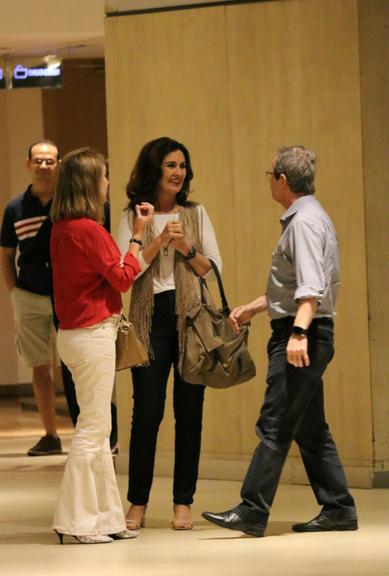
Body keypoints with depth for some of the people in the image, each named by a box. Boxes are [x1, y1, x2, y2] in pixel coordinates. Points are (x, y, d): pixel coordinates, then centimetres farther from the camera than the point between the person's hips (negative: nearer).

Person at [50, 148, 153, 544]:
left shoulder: (62, 228, 8)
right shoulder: (87, 229, -18)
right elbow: (123, 278, -12)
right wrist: (138, 236, -5)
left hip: (74, 331, 9)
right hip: (93, 334, -9)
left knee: (97, 429, 14)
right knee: (93, 429, -4)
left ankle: (105, 517, 20)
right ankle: (76, 521, 0)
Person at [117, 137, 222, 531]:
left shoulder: (196, 214, 9)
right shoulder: (133, 217, 4)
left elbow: (214, 269, 6)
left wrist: (186, 248, -10)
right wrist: (159, 240, -15)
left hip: (190, 318, 2)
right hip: (151, 319, -2)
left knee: (189, 411, 2)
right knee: (147, 412, -3)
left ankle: (183, 502, 9)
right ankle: (137, 502, 6)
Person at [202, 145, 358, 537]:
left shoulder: (305, 222, -14)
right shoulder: (303, 218, 19)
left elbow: (311, 287, -26)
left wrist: (299, 332, -35)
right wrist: (253, 307, 28)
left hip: (303, 336, -11)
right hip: (296, 333, 11)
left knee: (274, 426, -10)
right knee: (310, 429, 13)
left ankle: (252, 512, -10)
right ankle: (338, 509, 16)